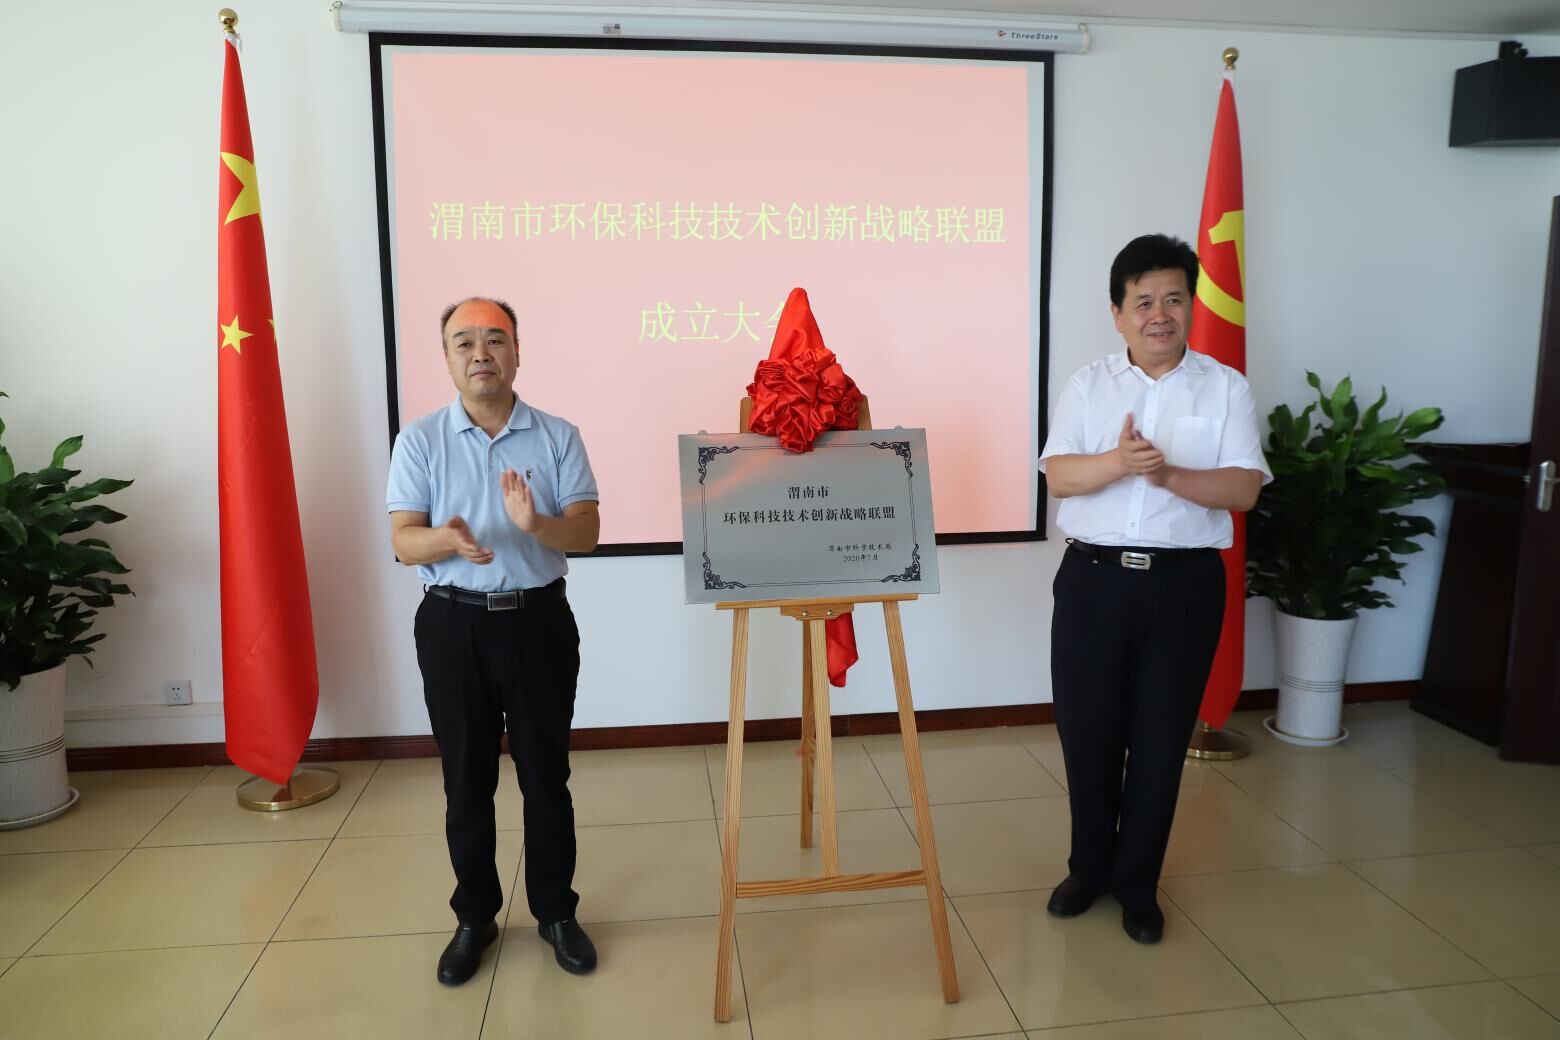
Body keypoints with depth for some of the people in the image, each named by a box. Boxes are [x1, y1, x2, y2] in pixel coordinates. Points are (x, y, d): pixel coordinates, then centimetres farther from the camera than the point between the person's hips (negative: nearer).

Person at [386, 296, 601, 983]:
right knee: (466, 779, 11)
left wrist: (538, 524, -28)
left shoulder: (559, 436, 0)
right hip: (452, 624, 0)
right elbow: (403, 542, -5)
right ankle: (475, 917, 29)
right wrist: (448, 539, -28)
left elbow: (588, 532, -7)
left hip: (539, 620, 0)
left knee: (546, 774, 9)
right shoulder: (420, 441, 1)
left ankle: (555, 911, 26)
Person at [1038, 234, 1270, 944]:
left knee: (1160, 738, 7)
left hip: (1184, 582, 0)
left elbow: (1243, 488, -6)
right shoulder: (1088, 385, 5)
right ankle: (1089, 867, 29)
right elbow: (1058, 477, -6)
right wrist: (1117, 462, -25)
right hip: (1094, 577, 1)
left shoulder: (1226, 388, 3)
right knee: (1086, 730, 8)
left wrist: (1168, 474, -23)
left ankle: (1136, 882, 26)